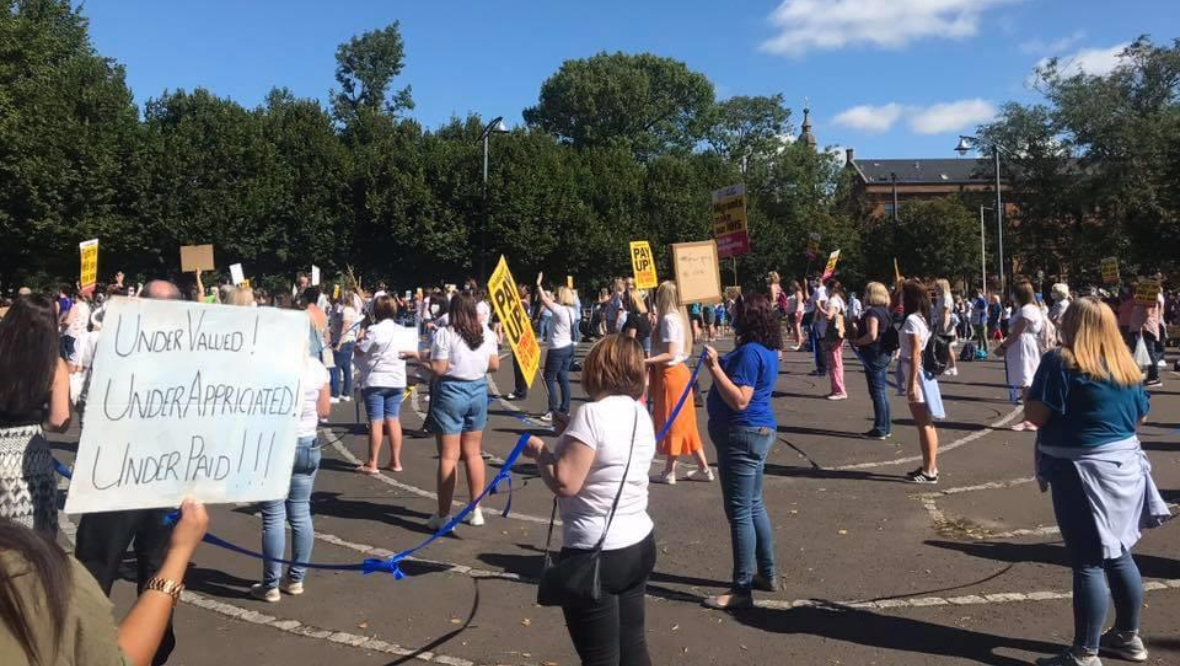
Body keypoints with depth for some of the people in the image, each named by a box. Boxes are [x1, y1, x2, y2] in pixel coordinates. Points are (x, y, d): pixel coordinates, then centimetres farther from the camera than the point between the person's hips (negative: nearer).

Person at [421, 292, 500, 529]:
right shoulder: (487, 333, 2)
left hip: (450, 392, -5)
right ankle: (476, 511, 21)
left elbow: (438, 369, -16)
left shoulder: (445, 334, -12)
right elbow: (494, 365, 5)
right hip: (478, 391, 5)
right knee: (473, 453, 15)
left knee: (448, 456, 1)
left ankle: (444, 516, 7)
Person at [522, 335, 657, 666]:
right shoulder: (641, 413, 6)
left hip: (596, 552, -8)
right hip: (639, 544, 8)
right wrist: (570, 435, 12)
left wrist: (538, 450, -6)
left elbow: (565, 483, -23)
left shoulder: (592, 413, -19)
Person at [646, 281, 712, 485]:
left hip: (670, 375, -9)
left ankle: (669, 471, 11)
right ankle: (703, 468, 19)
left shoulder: (669, 319, -17)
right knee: (683, 423, 14)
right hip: (678, 371, 9)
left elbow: (671, 354, -22)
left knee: (671, 423, 1)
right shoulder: (678, 316, 11)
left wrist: (645, 361, -24)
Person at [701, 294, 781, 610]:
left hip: (742, 435, -11)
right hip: (757, 431, 11)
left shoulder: (750, 352, -21)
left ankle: (742, 590, 2)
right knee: (754, 506, 19)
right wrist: (720, 365, 13)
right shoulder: (766, 350, 11)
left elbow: (739, 400, -28)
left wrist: (715, 368, -26)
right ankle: (767, 574, 30)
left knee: (739, 512, -5)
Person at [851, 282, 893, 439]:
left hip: (875, 355, -10)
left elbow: (872, 335, -25)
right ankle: (886, 427, 21)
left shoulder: (872, 312, -17)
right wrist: (858, 329, 17)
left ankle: (880, 430, 0)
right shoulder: (885, 311, 13)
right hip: (885, 354, 10)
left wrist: (856, 342, -11)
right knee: (881, 391, 16)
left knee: (877, 392, -4)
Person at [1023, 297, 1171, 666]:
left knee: (1087, 562, -2)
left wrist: (1031, 392, 1)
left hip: (1080, 469, -7)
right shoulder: (1126, 364, 8)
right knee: (1117, 553, 18)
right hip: (1123, 464, 7)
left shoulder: (1061, 361, -14)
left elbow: (1035, 414, -18)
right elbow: (1139, 416, 16)